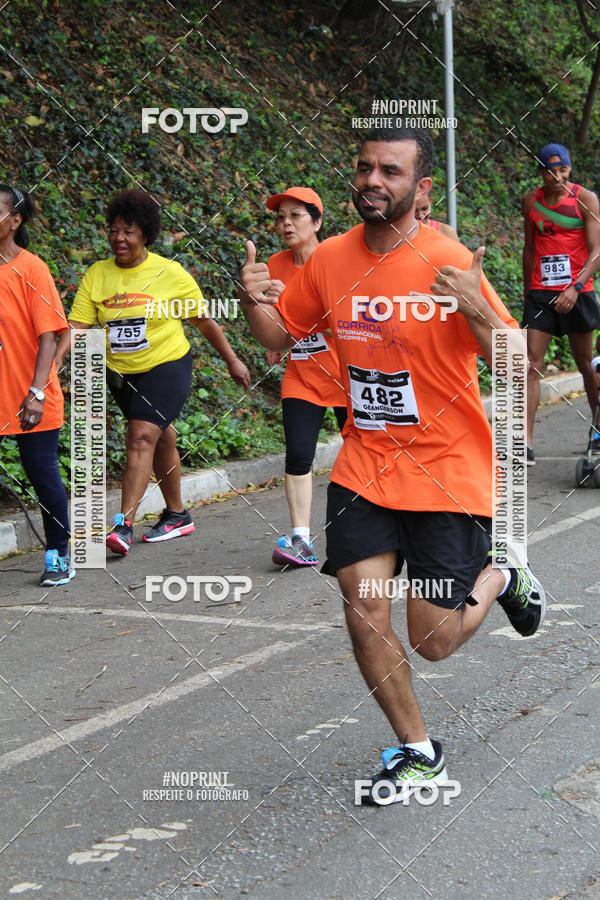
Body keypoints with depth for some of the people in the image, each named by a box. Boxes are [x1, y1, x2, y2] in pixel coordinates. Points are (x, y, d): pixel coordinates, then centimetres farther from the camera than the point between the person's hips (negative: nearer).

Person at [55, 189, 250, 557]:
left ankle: (124, 525, -24)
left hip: (168, 366, -4)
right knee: (162, 440, 17)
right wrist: (53, 360, -22)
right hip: (122, 374, 4)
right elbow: (77, 324, -7)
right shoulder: (96, 275, -2)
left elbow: (204, 320, 1)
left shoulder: (169, 273, -9)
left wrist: (232, 360, 8)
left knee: (142, 437, -19)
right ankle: (177, 515, 34)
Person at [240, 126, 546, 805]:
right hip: (365, 464, 4)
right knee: (364, 610, -5)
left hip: (448, 470, -4)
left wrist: (475, 307, -33)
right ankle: (417, 751, 17)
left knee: (433, 642, 0)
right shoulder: (330, 260, 0)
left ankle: (501, 580, 33)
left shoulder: (449, 262, -15)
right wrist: (253, 302, -8)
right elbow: (281, 334, 14)